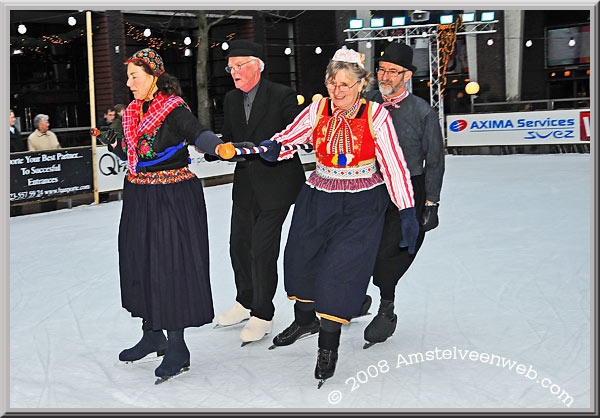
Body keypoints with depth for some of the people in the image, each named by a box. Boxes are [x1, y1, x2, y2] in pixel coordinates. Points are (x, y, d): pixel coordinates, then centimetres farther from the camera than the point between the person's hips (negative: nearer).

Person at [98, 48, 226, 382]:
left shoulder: (175, 109, -12)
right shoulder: (135, 111, 10)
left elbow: (198, 134, -31)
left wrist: (218, 146, -51)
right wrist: (116, 145, 1)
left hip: (173, 197, -8)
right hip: (139, 197, 8)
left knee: (171, 265, -5)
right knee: (141, 262, 14)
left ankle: (177, 347, 6)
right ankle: (152, 335, 30)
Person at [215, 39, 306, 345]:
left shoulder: (281, 96, -11)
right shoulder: (231, 99, 8)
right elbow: (229, 139, 12)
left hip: (276, 183, -7)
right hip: (245, 184, 7)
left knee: (262, 249, -5)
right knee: (239, 245, 14)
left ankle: (262, 315, 11)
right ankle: (245, 302, 36)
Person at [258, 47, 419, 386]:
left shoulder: (375, 115, -13)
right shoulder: (318, 110, -5)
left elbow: (394, 164, -13)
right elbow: (289, 138, -6)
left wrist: (408, 211, -15)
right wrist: (274, 148, -31)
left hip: (361, 205, -4)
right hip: (318, 199, 4)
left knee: (341, 269, -10)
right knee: (300, 259, 12)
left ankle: (328, 346, 7)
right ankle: (305, 320, 41)